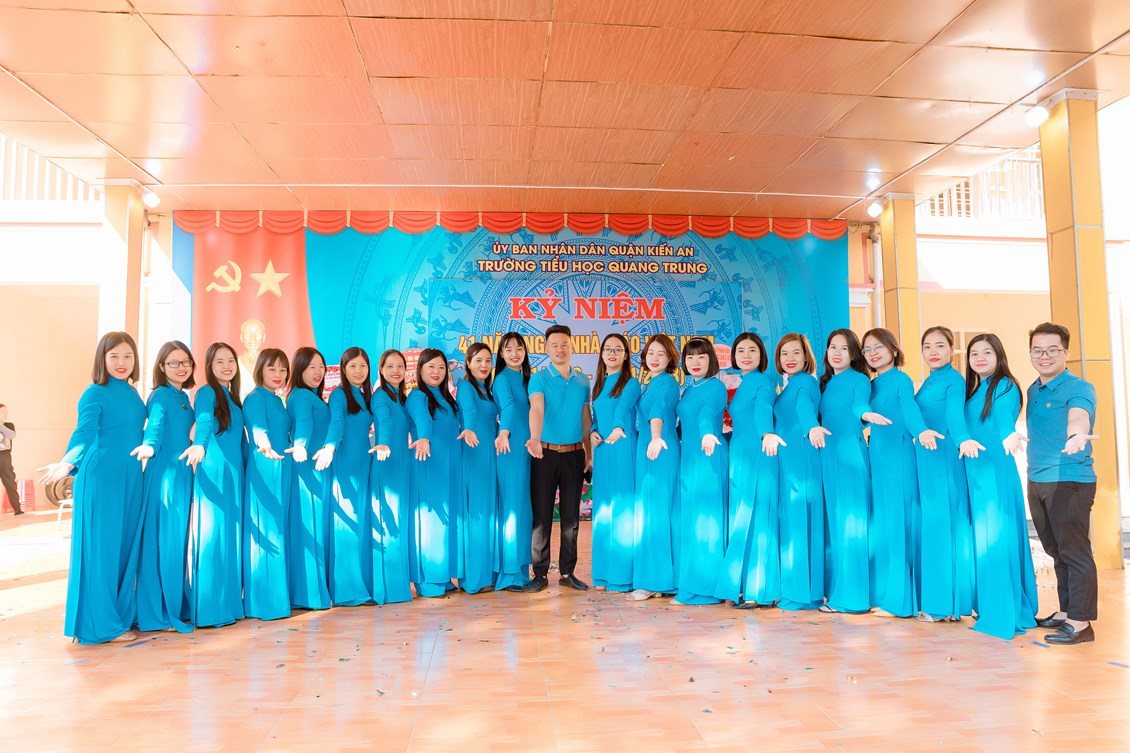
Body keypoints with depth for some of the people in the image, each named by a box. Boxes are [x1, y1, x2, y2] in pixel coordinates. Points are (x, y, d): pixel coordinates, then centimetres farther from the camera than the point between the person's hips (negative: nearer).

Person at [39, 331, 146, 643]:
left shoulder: (133, 394, 12)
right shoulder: (94, 394, -8)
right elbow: (84, 434, -22)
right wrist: (67, 463, -37)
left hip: (131, 479, 6)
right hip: (101, 479, -6)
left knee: (127, 546, 11)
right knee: (100, 547, 0)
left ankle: (124, 613, 23)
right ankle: (101, 623, 10)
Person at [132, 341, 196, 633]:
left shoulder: (184, 397, 16)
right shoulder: (160, 395, -7)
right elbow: (155, 424, -24)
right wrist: (149, 446, -41)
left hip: (183, 471, 8)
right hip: (163, 470, -8)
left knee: (179, 540, 11)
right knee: (162, 540, -5)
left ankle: (176, 606, 20)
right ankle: (156, 613, 3)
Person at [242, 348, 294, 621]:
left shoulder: (278, 400, 18)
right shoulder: (255, 398, -7)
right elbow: (258, 427, -25)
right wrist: (265, 447, -42)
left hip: (283, 466, 8)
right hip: (264, 467, -8)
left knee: (280, 530, 10)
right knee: (265, 532, -7)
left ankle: (279, 595, 16)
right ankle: (264, 601, -1)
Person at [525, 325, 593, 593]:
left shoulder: (583, 380, 8)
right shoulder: (539, 379, -5)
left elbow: (586, 417, 13)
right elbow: (536, 409, -23)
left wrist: (589, 453, 10)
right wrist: (535, 438, -41)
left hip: (574, 454, 4)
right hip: (546, 453, -3)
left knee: (571, 515, 9)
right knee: (542, 515, 1)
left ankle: (568, 572, 18)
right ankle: (540, 573, 10)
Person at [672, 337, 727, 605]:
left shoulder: (716, 387, -9)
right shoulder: (686, 388, 15)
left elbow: (708, 412, -29)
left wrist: (708, 433, -47)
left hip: (709, 456, -8)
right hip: (687, 455, 8)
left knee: (704, 518, -6)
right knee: (689, 518, 11)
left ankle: (704, 586, 0)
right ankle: (690, 582, 21)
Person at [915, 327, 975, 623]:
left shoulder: (954, 380, -7)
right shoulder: (928, 382, 17)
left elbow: (954, 414, -24)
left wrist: (963, 440, -39)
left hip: (945, 457, -8)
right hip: (925, 457, 8)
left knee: (943, 523, -5)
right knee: (930, 524, 9)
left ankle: (945, 602, 2)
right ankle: (933, 599, 16)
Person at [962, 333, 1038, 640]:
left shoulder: (1005, 386, -6)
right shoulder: (972, 390, 17)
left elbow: (1005, 419, -25)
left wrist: (1009, 436, -43)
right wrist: (964, 441, -4)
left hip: (997, 469, -8)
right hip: (974, 469, 8)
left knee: (997, 538, -7)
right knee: (982, 538, 11)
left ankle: (1005, 615, 0)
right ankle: (989, 608, 20)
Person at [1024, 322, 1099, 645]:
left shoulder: (1078, 388, -10)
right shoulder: (1032, 391, 13)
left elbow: (1078, 416, -32)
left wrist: (1076, 435, -52)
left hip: (1069, 480, -7)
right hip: (1036, 481, 7)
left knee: (1075, 551, -3)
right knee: (1056, 551, 16)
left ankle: (1080, 621, 4)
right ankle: (1066, 611, 27)